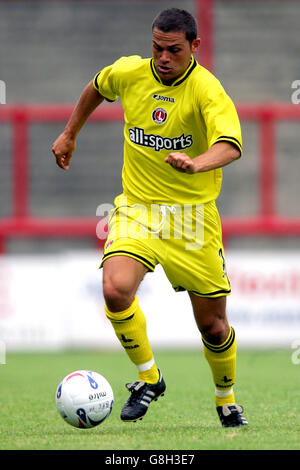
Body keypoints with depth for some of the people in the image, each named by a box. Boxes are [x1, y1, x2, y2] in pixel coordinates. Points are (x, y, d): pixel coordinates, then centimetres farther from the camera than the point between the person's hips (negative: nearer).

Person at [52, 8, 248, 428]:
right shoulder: (128, 73, -3)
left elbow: (231, 144, -35)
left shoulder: (206, 90, -17)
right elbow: (96, 89, 22)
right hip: (136, 208, 2)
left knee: (212, 325, 4)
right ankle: (148, 378, -3)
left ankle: (226, 399, 34)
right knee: (116, 290, -25)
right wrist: (70, 134, 28)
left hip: (192, 216, -2)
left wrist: (197, 164, -55)